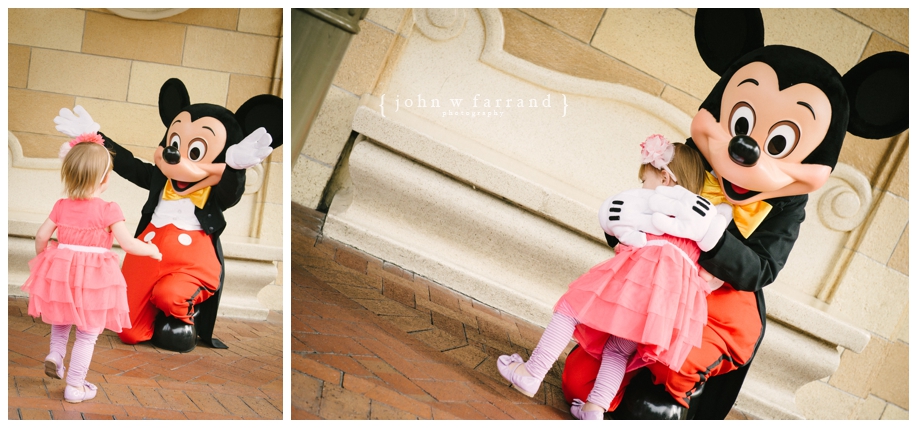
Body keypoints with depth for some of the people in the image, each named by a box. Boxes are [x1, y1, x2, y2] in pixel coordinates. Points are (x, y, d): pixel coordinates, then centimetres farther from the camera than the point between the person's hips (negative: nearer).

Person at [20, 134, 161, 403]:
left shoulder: (62, 206, 0)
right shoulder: (108, 210, -13)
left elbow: (41, 236, 3)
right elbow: (127, 243, -16)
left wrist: (42, 257, 22)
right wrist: (151, 250, 2)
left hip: (61, 271, 5)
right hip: (93, 278, -4)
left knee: (62, 316, 34)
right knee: (87, 334, 7)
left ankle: (55, 352, 16)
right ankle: (75, 386, 12)